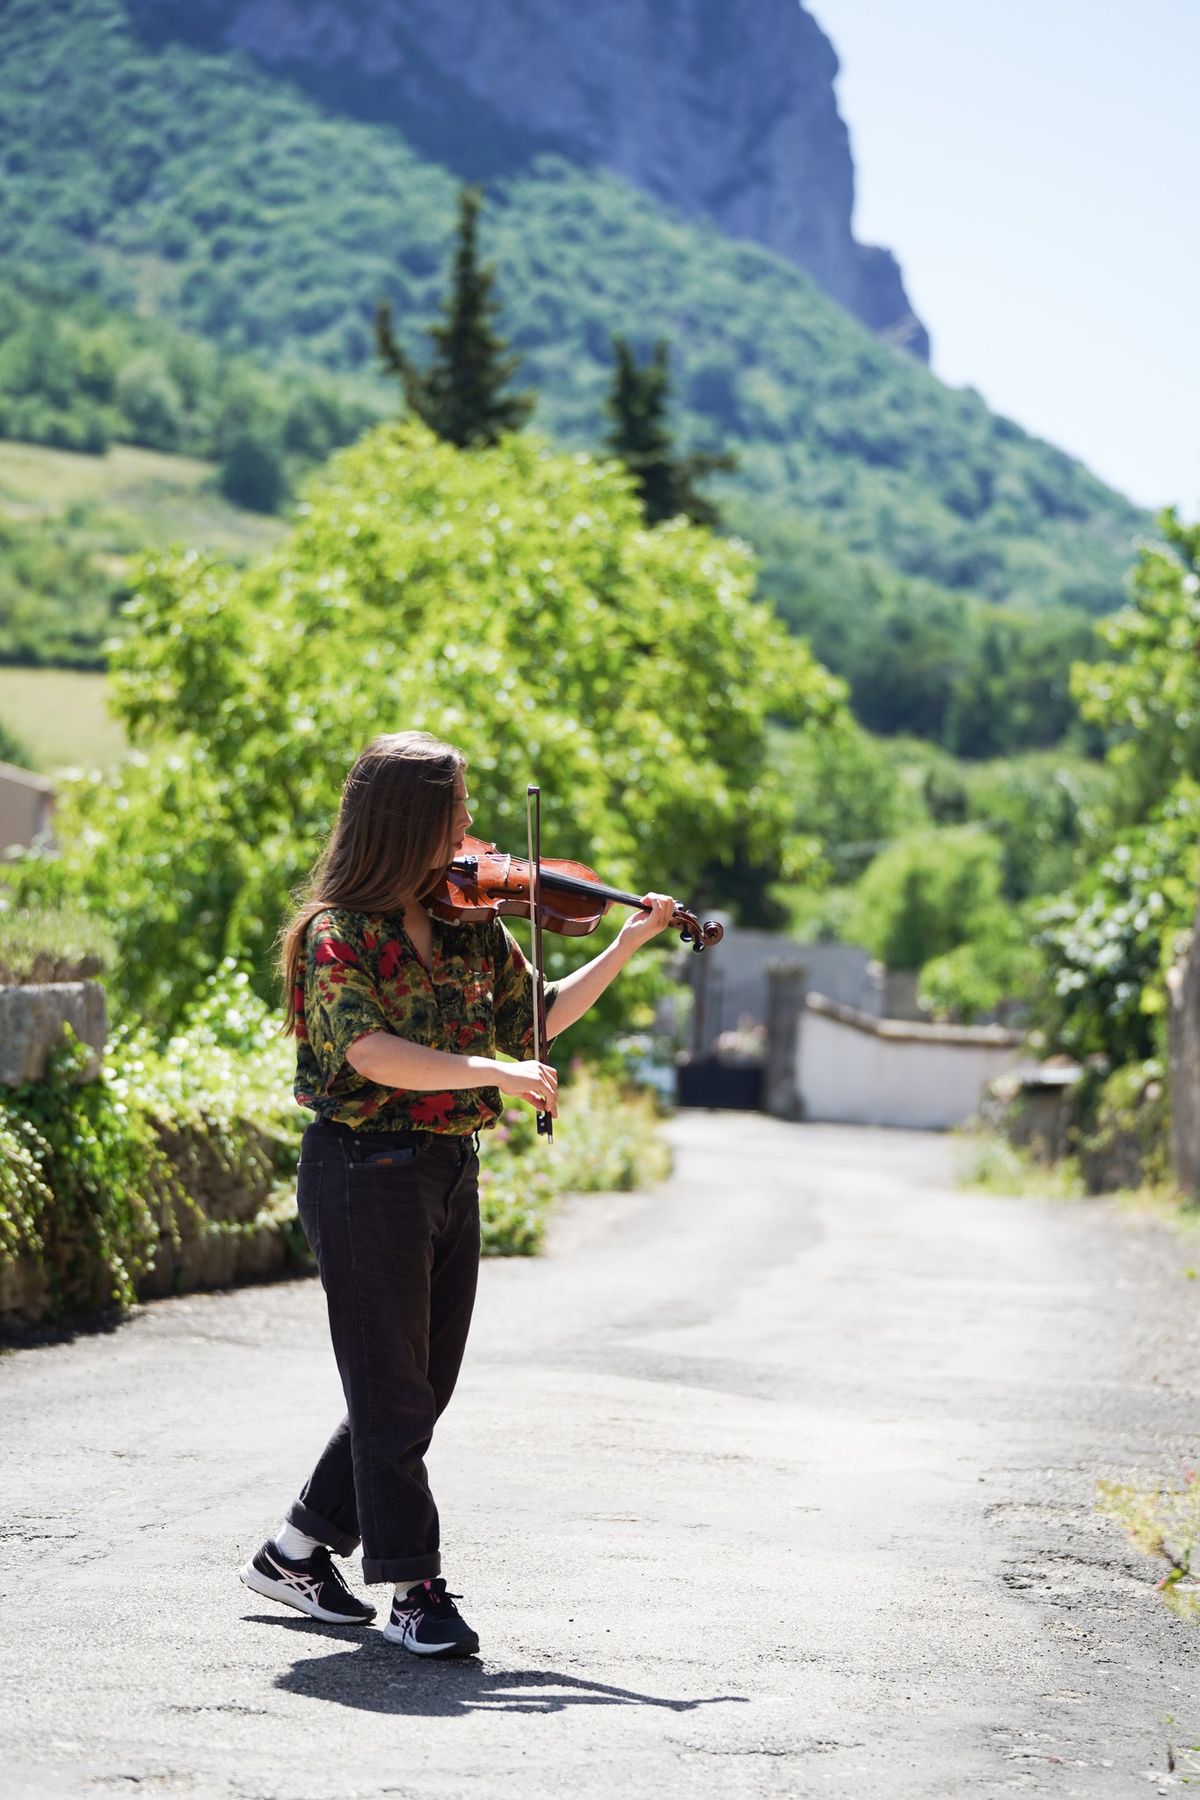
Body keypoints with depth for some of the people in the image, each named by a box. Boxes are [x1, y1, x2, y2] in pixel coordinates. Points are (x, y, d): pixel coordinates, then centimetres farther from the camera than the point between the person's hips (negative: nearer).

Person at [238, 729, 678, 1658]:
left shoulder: (471, 923, 8)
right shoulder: (339, 933, -12)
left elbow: (536, 1017, 13)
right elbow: (370, 1053, -25)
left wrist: (628, 945, 4)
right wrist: (495, 1072, -33)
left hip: (450, 1172, 8)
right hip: (366, 1172, -7)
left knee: (417, 1391, 13)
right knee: (394, 1392, -1)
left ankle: (296, 1550, 26)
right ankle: (416, 1588, 6)